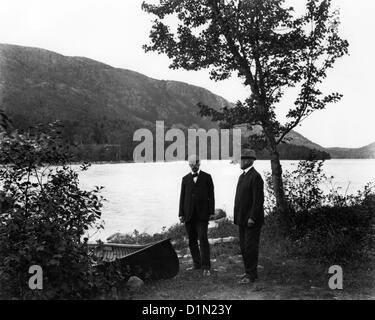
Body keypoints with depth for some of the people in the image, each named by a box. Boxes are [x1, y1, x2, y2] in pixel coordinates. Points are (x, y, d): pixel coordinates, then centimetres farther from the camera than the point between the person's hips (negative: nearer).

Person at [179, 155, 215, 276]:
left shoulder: (207, 177, 7)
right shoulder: (185, 179, 13)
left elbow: (211, 195, 4)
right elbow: (182, 196, 11)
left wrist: (211, 212, -4)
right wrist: (181, 214, 5)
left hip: (202, 214, -3)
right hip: (189, 215, 3)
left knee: (203, 239, -10)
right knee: (192, 241, 8)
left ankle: (206, 266, -6)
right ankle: (196, 263, 19)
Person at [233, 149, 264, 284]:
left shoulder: (255, 177, -14)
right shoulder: (242, 176, 14)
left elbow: (259, 199, -19)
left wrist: (252, 218, -20)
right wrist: (237, 216, 12)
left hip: (252, 220, -9)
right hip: (242, 219, 9)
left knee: (250, 247, -2)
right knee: (244, 247, 15)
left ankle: (251, 275, 7)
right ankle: (249, 272, 26)